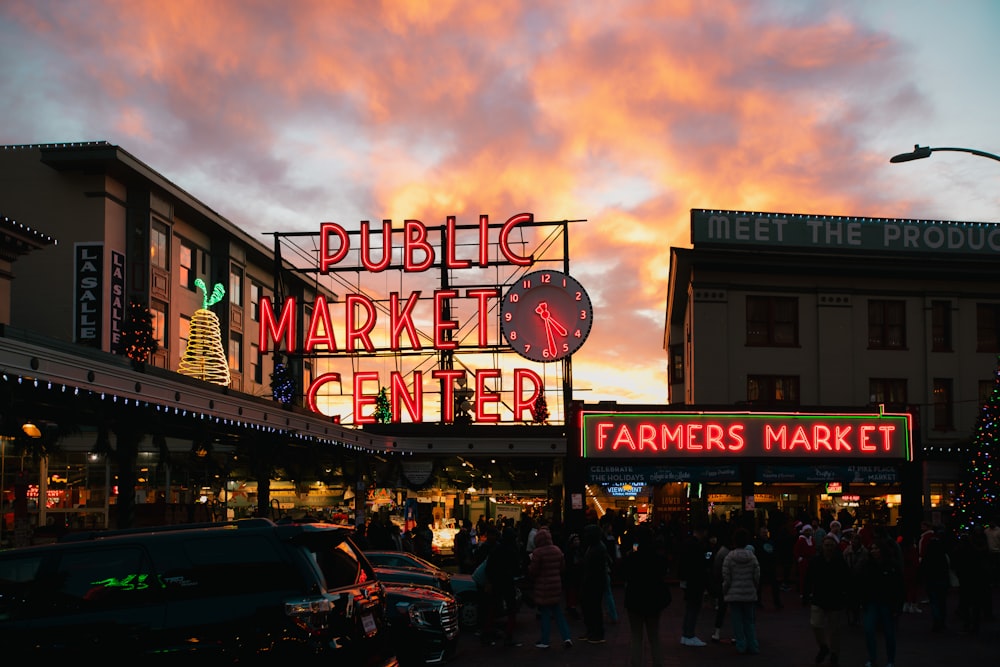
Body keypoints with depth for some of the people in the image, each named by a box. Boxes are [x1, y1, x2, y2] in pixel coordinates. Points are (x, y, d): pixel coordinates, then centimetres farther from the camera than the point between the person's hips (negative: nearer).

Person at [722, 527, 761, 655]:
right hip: (750, 595, 2)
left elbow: (726, 579, -8)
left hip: (734, 595, -2)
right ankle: (752, 646, 11)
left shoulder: (729, 557, -9)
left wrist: (724, 592, 4)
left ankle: (741, 646, 5)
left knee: (737, 621, 5)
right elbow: (757, 577, -1)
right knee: (750, 620, 11)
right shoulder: (752, 557, -4)